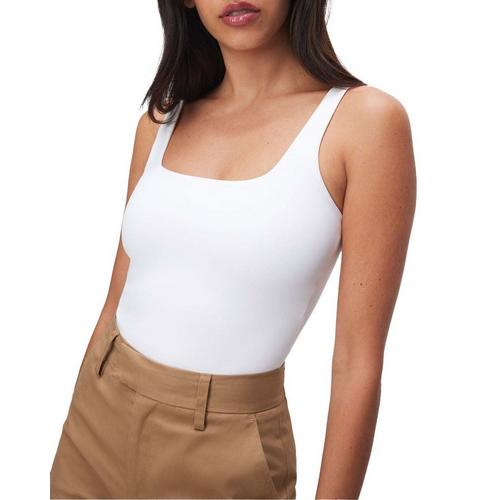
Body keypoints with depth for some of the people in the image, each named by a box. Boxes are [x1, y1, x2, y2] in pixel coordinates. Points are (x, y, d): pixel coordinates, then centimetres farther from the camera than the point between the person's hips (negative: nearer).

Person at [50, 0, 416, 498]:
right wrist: (83, 424, 13)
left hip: (223, 452, -4)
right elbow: (119, 301, 7)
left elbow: (358, 361, -12)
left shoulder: (366, 120, -13)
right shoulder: (162, 120, 1)